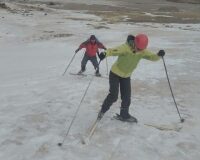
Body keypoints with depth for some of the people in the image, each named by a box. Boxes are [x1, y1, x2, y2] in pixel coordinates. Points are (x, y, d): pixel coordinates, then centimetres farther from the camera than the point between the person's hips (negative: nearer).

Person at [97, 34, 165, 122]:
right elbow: (114, 51, -46)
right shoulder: (125, 48, -31)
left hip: (126, 76, 5)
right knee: (113, 95, -8)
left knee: (126, 97, 9)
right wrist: (105, 53, -68)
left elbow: (152, 57, -13)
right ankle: (102, 110, 17)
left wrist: (158, 55, -37)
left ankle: (124, 115, 30)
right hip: (115, 74, -5)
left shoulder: (142, 52, -12)